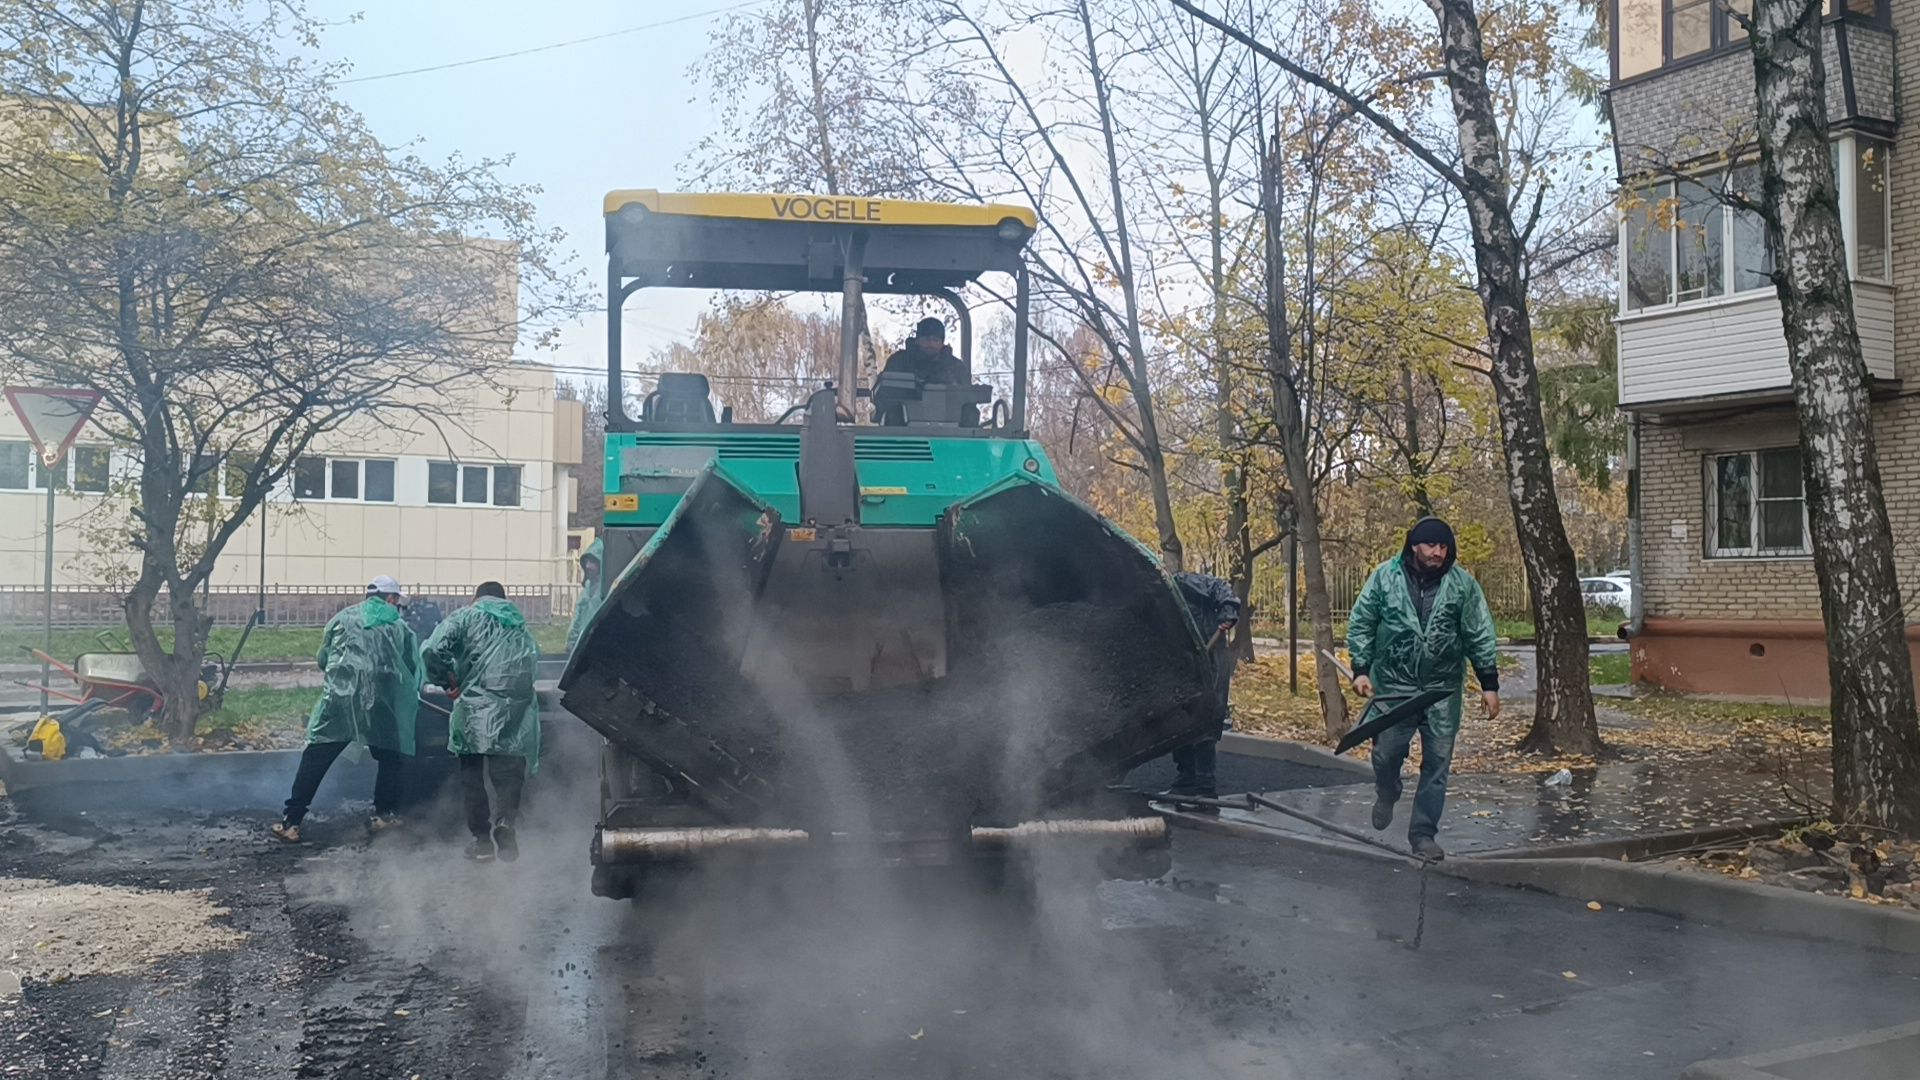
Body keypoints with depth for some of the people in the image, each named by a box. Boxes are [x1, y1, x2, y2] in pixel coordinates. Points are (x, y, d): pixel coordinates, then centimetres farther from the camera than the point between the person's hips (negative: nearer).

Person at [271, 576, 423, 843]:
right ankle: (384, 814, 18)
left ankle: (291, 821, 5)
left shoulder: (343, 618, 16)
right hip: (382, 702, -1)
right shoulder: (400, 627, 14)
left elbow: (321, 658, 19)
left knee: (315, 758, 6)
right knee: (390, 756, 19)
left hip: (339, 696, 1)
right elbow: (414, 670, 13)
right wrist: (410, 696, 30)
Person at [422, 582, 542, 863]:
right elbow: (534, 659, 11)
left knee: (473, 777, 10)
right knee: (509, 776, 6)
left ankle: (483, 839, 11)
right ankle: (504, 824, -16)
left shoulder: (467, 616, 7)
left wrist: (448, 681, 6)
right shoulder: (521, 628, 22)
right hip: (517, 713, 2)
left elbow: (432, 651, -7)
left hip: (476, 709, -2)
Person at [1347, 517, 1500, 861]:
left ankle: (1423, 834, 15)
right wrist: (1361, 669, -6)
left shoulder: (1462, 584, -2)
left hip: (1442, 690, 1)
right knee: (1386, 754, 6)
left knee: (1437, 765, 3)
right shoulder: (1385, 577, -3)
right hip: (1393, 686, -1)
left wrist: (1489, 684, 0)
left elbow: (1481, 637, 2)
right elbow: (1360, 624, 1)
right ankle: (1386, 795, 40)